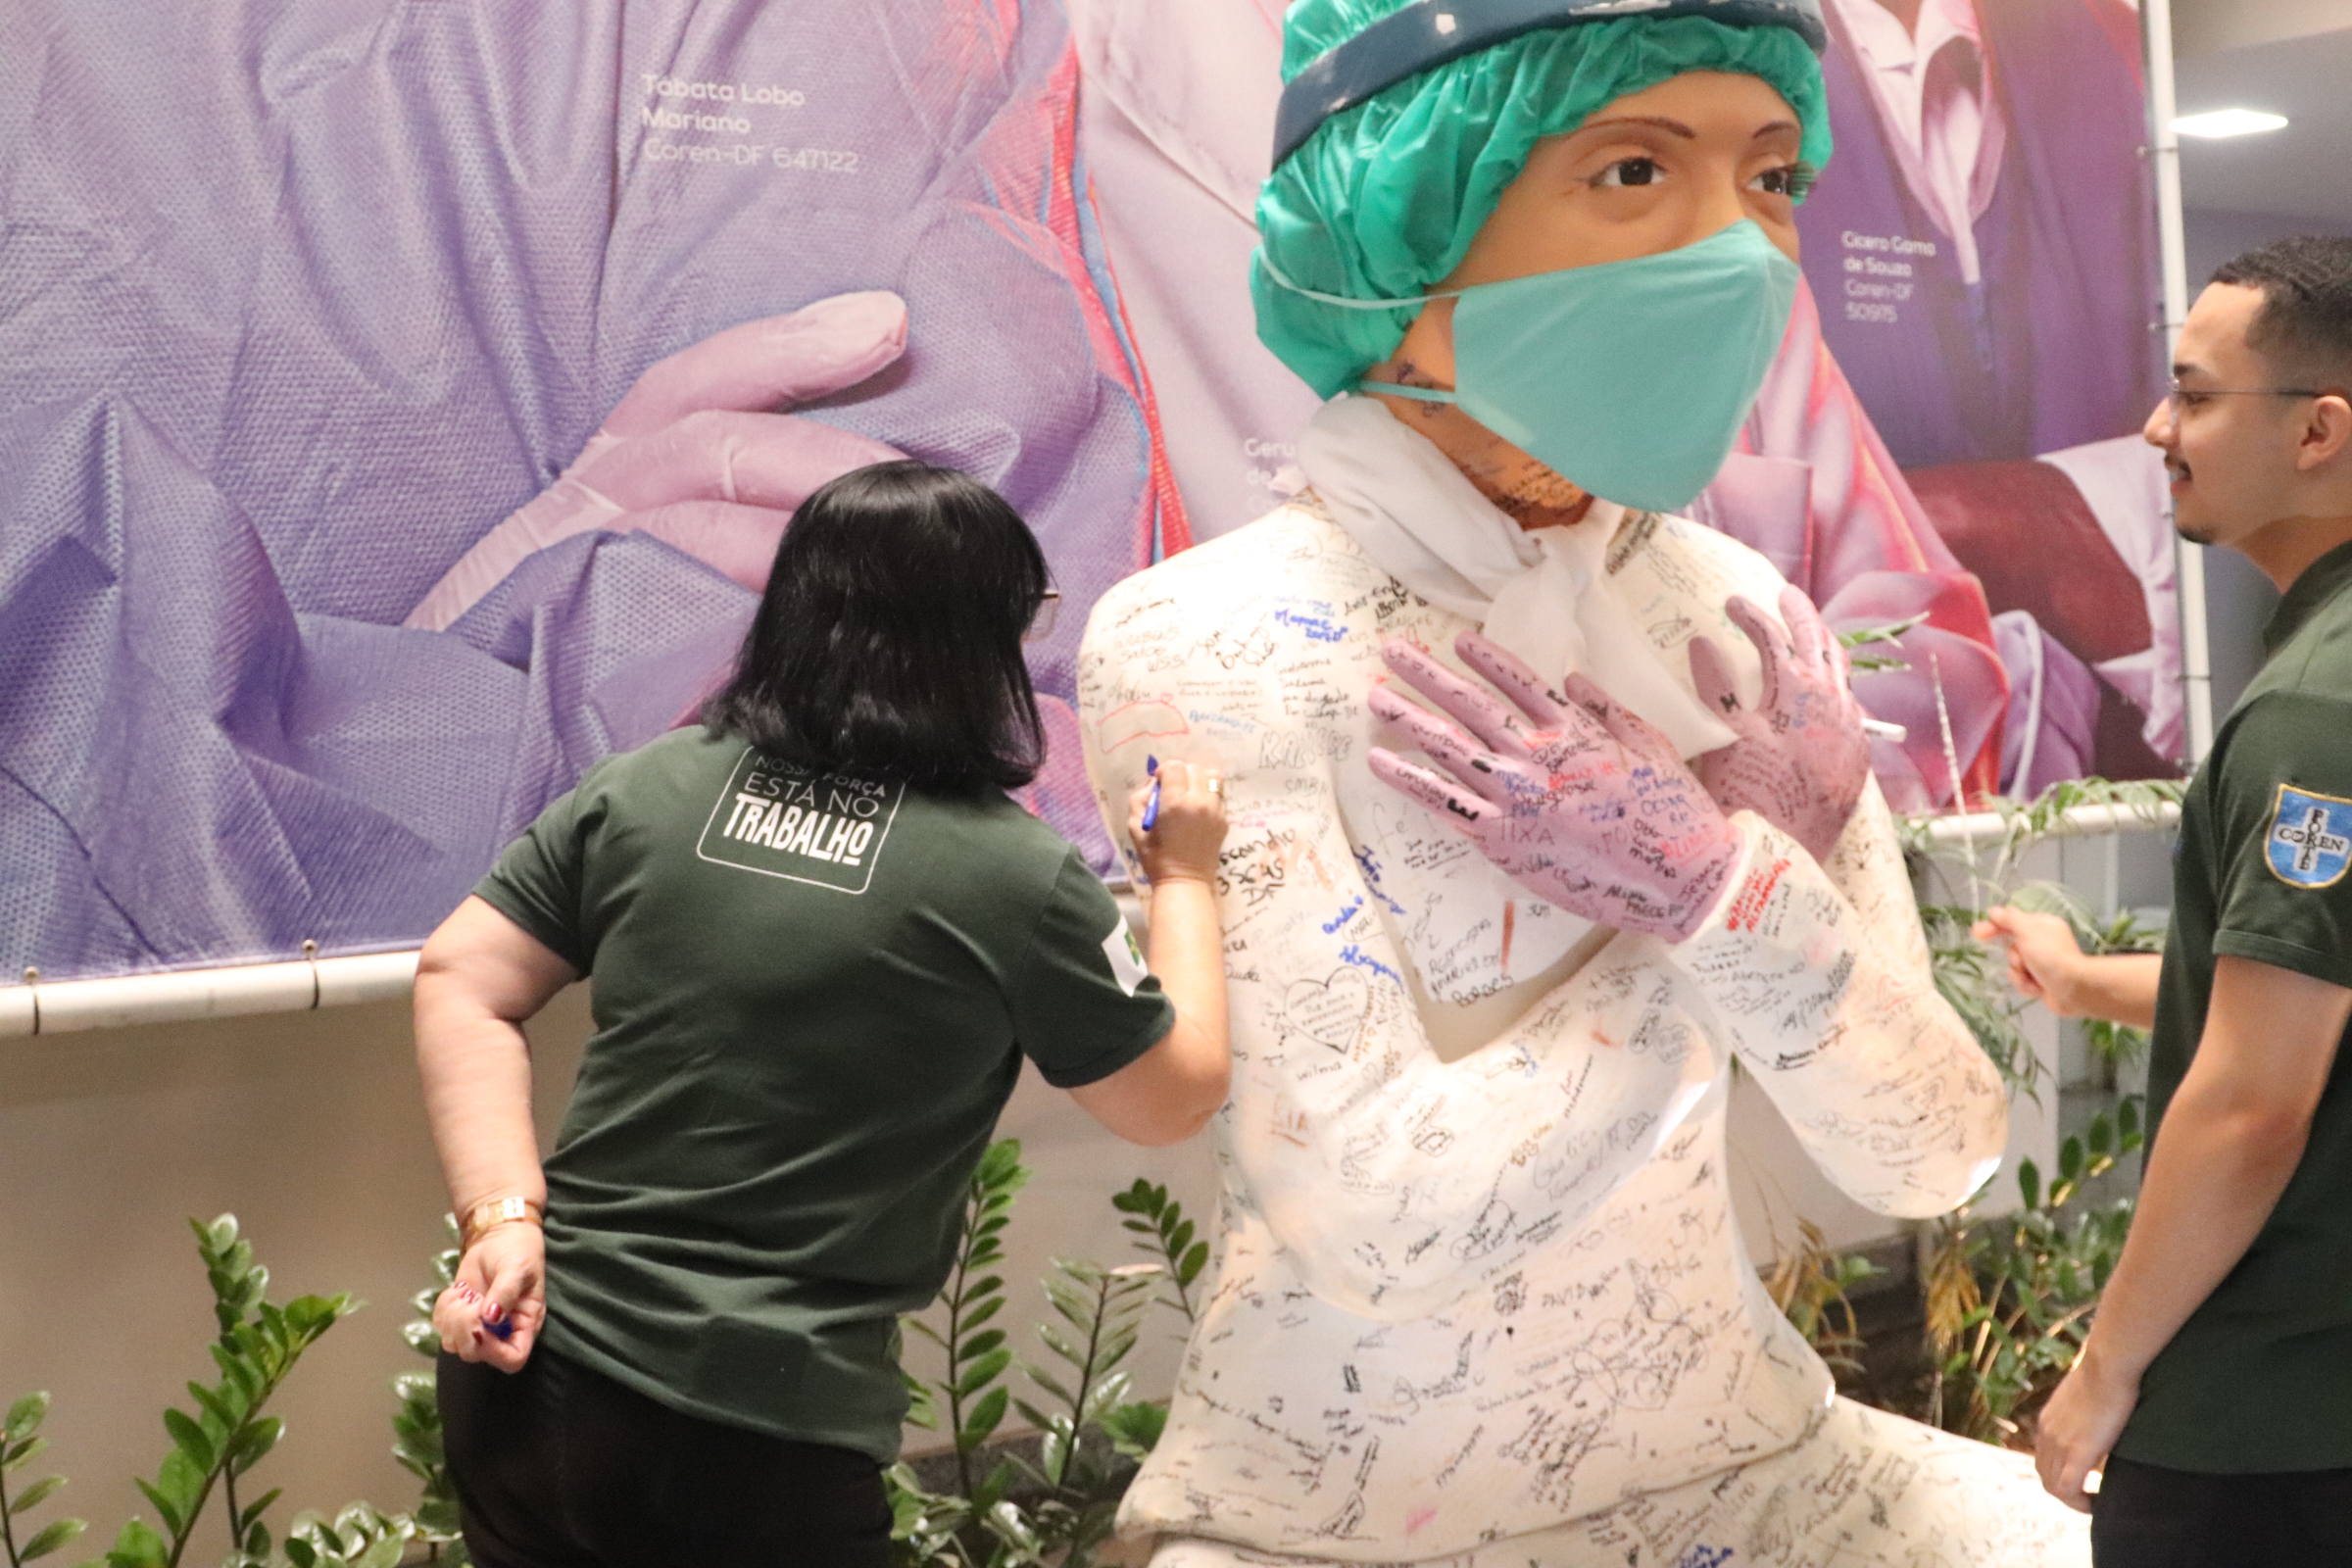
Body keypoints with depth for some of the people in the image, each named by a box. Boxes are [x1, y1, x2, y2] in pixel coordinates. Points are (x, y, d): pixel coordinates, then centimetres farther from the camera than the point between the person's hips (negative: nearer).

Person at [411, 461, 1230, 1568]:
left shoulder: (648, 787, 1)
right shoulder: (1014, 877, -10)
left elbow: (461, 983, 2)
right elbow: (1176, 1099, 2)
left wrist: (502, 1217, -2)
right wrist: (1185, 878, 15)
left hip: (529, 1369, 5)